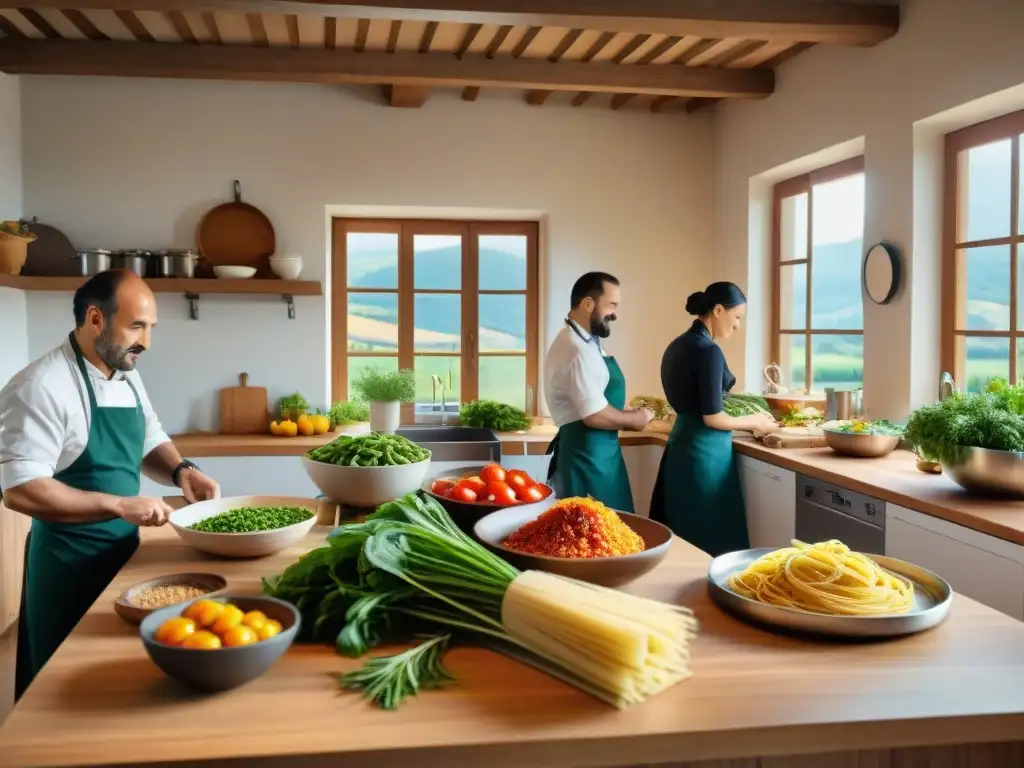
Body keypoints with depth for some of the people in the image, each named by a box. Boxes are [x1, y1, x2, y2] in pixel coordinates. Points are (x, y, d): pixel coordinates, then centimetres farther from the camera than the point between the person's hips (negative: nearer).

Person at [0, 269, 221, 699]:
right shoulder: (42, 387, -19)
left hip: (124, 554, 8)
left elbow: (150, 443, 18)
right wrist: (120, 505, -27)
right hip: (71, 567, -7)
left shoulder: (128, 378, 7)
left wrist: (180, 470, -4)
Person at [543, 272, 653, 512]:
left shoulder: (581, 341, 13)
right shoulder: (579, 350, -21)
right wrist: (634, 419, -9)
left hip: (589, 450, 10)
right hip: (587, 455, -10)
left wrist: (628, 416, 7)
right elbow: (595, 415, -25)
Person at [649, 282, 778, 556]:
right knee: (712, 540, 0)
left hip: (682, 445, 9)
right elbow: (712, 418, -17)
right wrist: (755, 423, -1)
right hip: (704, 451, -9)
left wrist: (747, 419, 18)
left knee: (686, 540, 14)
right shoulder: (708, 351, -17)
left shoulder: (678, 346, 11)